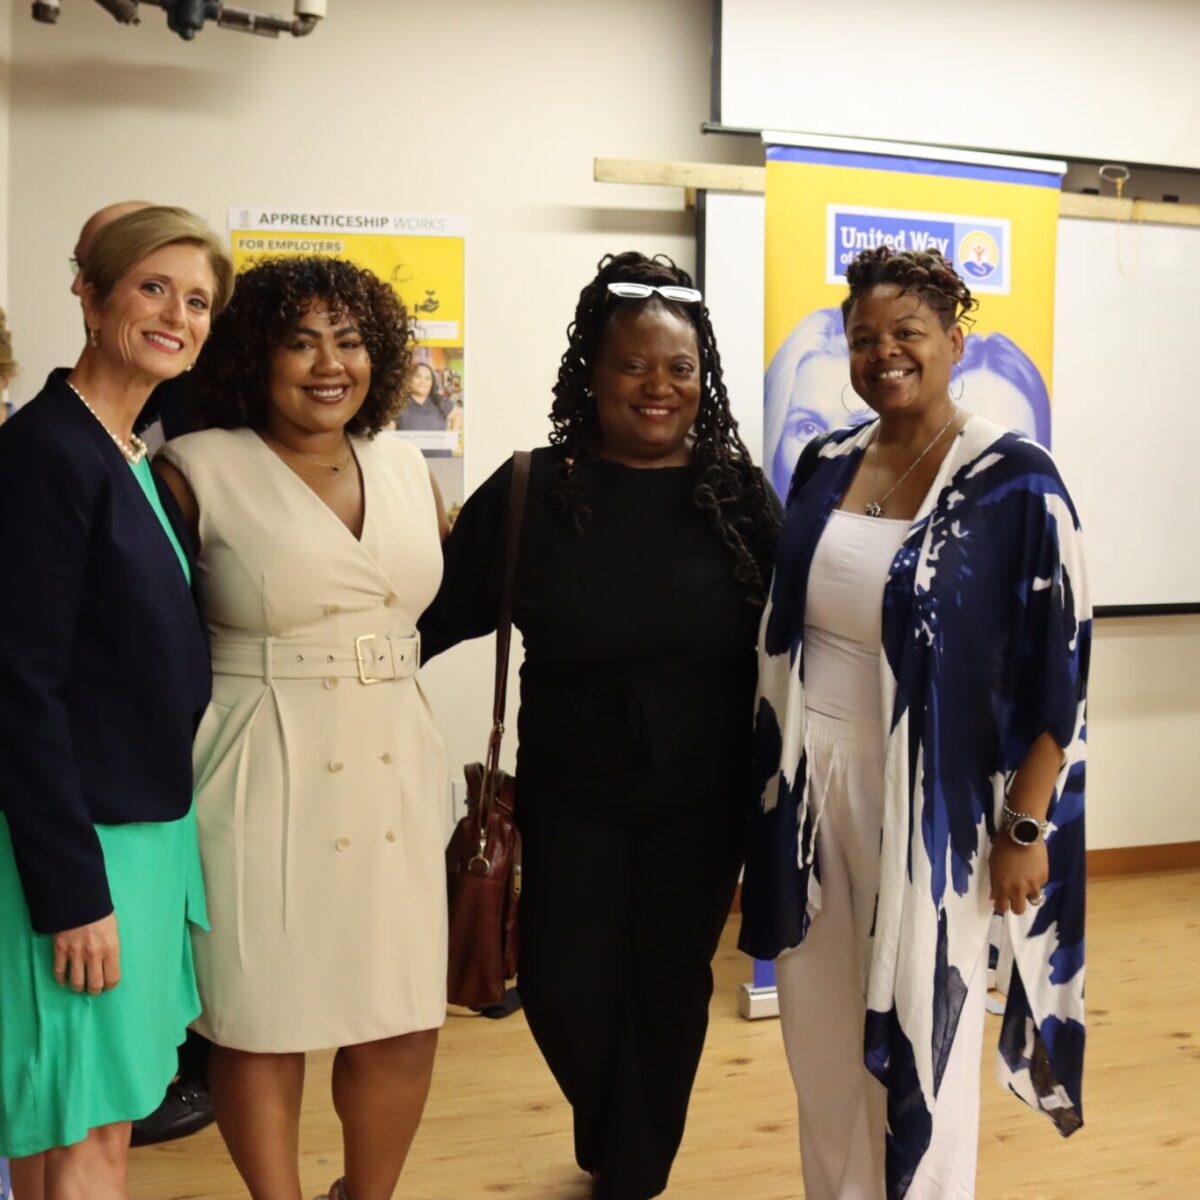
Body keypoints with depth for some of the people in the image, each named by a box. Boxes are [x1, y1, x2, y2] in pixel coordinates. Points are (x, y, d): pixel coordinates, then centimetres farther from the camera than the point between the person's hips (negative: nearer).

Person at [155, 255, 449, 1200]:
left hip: (395, 771, 5)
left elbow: (451, 588, 18)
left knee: (404, 1025, 10)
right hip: (262, 777, -5)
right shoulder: (199, 471, -7)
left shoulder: (404, 466, 8)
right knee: (262, 1024, 6)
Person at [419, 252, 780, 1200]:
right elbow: (433, 617, -3)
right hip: (569, 797, 0)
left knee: (668, 993, 10)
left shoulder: (739, 495, -4)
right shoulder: (531, 492, -7)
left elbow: (778, 649, 0)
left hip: (702, 801, 0)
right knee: (565, 991, 5)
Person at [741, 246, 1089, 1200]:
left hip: (929, 801, -5)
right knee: (821, 1032, 16)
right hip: (809, 783, 5)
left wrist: (1026, 828, -12)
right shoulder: (826, 464, 5)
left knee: (919, 1039, 10)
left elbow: (1059, 668, -10)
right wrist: (770, 777, 12)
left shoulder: (1016, 483, -11)